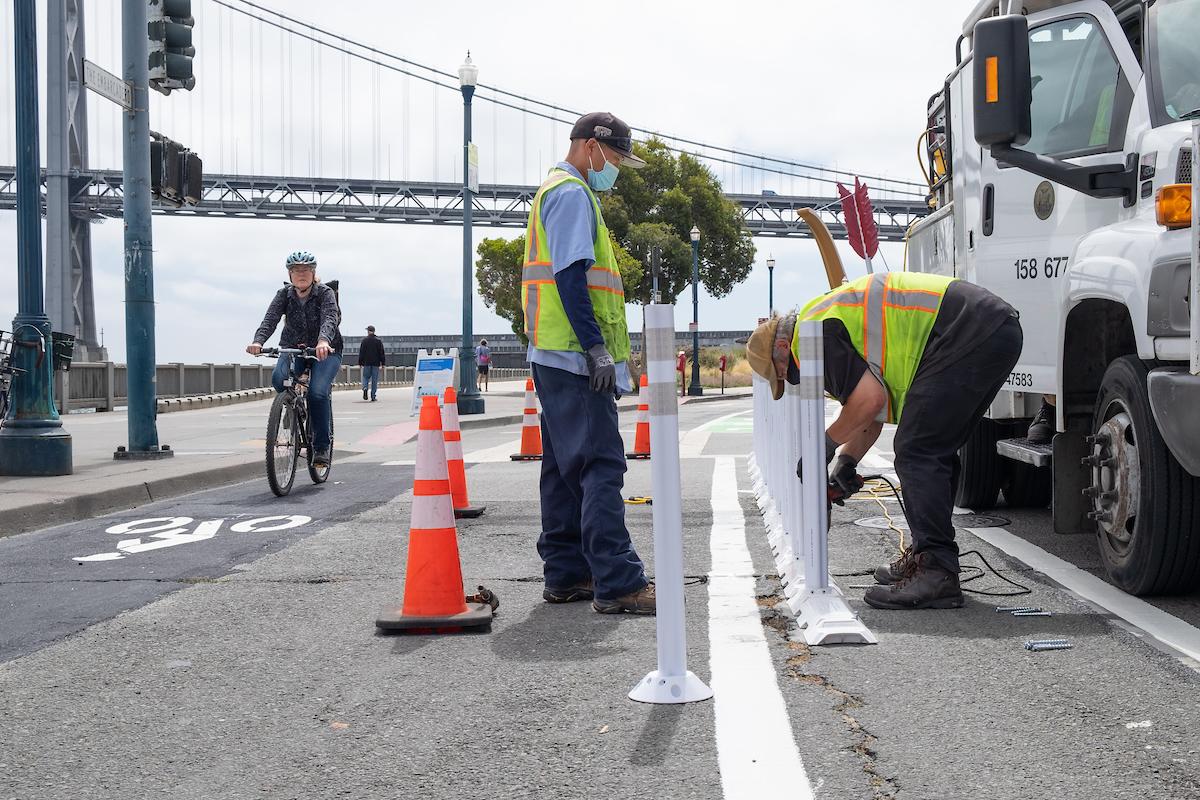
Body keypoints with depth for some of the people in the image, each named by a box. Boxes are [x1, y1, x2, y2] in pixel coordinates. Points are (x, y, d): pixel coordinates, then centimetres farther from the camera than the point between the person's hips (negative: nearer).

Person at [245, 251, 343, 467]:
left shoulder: (325, 293, -14)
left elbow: (330, 318, -33)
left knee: (318, 392, -26)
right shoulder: (284, 294, -5)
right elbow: (270, 319, -20)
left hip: (325, 351, -3)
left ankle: (321, 447, -10)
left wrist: (323, 341, -55)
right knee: (278, 379, -29)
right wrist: (258, 341, -41)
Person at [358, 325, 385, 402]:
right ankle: (373, 396, 3)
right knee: (374, 380, 4)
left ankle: (365, 388, -19)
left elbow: (361, 353, 0)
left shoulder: (364, 341, 0)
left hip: (367, 363, 0)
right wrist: (383, 362, 6)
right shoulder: (378, 341, 2)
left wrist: (360, 363, 6)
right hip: (376, 363, 0)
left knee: (366, 377, 11)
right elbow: (382, 353, 2)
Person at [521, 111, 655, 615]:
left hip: (555, 357, 11)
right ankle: (618, 583, -13)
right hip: (574, 354, -11)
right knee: (601, 465, -12)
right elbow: (570, 275, -19)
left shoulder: (554, 191, 24)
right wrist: (596, 348, -21)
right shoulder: (571, 192, -9)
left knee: (565, 467, 11)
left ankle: (566, 575, 16)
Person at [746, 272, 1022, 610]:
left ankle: (936, 574, -13)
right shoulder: (838, 317, 26)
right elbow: (874, 413, 33)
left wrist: (825, 445, -1)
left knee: (916, 453, -10)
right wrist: (847, 461, 28)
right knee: (935, 452, 19)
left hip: (967, 337, -11)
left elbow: (871, 399, -14)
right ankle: (926, 556, 27)